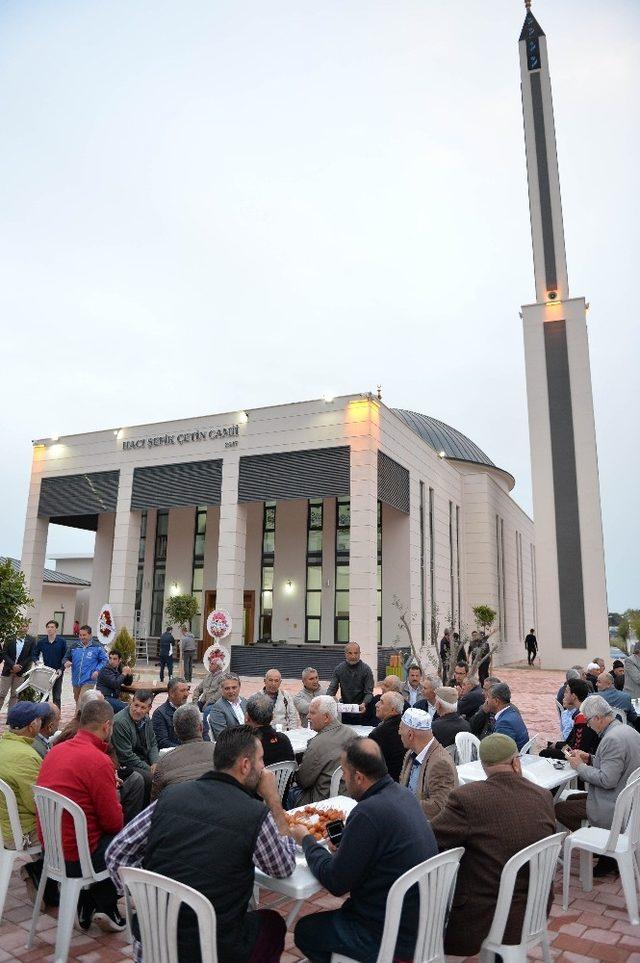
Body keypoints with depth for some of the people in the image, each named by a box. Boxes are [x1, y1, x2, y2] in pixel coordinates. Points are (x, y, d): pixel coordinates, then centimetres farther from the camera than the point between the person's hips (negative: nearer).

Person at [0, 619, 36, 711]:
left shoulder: (31, 640, 1)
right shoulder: (10, 638, 1)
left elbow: (31, 656, -1)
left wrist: (20, 667, -10)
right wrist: (13, 665, -14)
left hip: (21, 672, 0)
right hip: (8, 670, 0)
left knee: (14, 695, 5)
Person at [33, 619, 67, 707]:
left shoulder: (61, 642, -4)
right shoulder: (41, 642, 2)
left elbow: (66, 657, -3)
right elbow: (35, 654, 12)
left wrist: (61, 669, -13)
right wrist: (37, 662, -8)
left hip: (57, 672, -2)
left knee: (56, 697, 2)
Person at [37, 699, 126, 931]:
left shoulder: (55, 751, 1)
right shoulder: (99, 761, -23)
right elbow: (114, 822, -18)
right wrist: (117, 804, 4)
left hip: (50, 850, 8)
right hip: (78, 858, -8)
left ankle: (87, 908, 30)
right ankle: (106, 908, 24)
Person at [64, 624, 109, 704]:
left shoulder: (97, 647, -5)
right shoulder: (74, 646, 3)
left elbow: (105, 659, 1)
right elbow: (66, 657, 14)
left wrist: (97, 670, -10)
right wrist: (66, 662, -9)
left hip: (88, 681, -4)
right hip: (76, 681, 5)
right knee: (77, 701, 19)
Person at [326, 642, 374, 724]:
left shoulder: (366, 669, -6)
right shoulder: (339, 669, 2)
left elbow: (369, 692, -11)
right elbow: (332, 688, -2)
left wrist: (364, 704, -31)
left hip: (360, 711, -2)